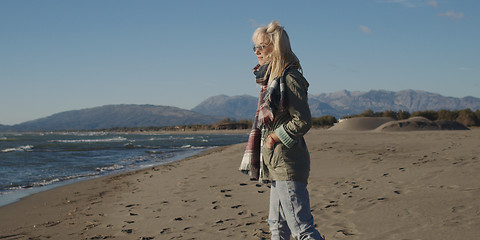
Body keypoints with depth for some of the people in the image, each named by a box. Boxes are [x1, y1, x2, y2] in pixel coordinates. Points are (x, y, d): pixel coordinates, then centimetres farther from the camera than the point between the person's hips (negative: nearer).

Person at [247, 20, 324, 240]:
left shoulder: (289, 78, -14)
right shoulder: (271, 79, 14)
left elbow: (303, 122, -18)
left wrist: (274, 139, -12)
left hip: (288, 164, -10)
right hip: (277, 164, 10)